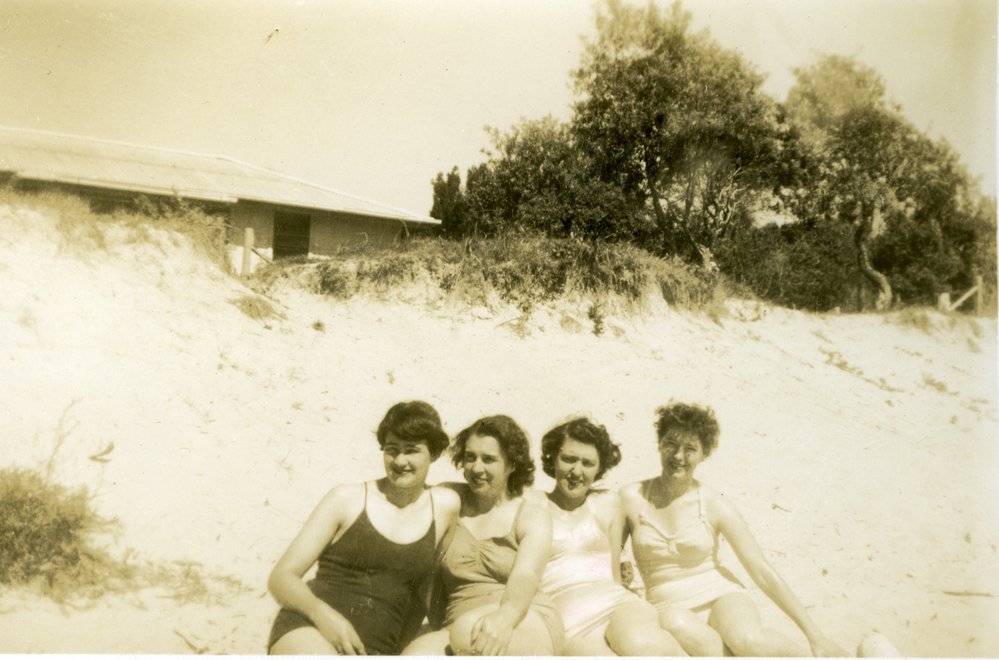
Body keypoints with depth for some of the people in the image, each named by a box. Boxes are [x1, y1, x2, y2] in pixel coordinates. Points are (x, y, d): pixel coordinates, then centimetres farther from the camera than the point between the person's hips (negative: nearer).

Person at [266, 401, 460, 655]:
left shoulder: (445, 506, 9)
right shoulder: (347, 499, 2)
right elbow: (281, 577, 0)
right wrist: (321, 613, -19)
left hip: (377, 651, 3)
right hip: (309, 632, -3)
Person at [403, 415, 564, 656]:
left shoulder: (533, 517, 6)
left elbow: (525, 575, -13)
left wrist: (505, 617, -34)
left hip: (529, 626, -2)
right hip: (460, 627, 3)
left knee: (468, 630, -37)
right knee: (416, 652, -32)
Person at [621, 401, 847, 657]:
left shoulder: (714, 504, -3)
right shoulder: (631, 498, -2)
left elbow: (763, 571, -3)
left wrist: (815, 635, -6)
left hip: (721, 596, 0)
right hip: (669, 606, 0)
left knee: (749, 642, -35)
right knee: (679, 627, -39)